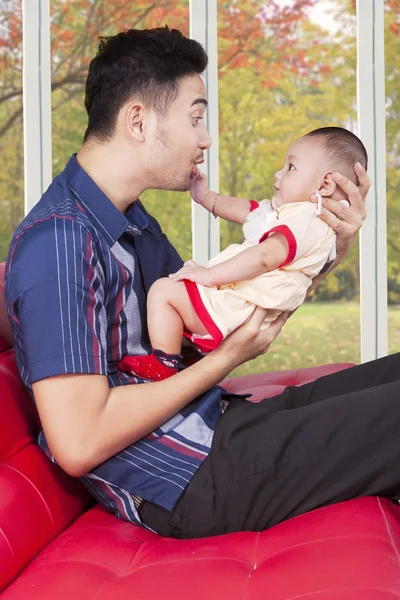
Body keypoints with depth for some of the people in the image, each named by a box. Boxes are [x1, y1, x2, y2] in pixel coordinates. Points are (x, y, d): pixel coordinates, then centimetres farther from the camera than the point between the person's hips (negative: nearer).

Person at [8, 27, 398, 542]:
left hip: (217, 430, 10)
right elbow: (79, 444, -25)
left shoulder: (135, 224, 11)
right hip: (186, 480, -10)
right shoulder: (58, 239, -21)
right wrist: (225, 360, -14)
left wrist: (328, 251, 2)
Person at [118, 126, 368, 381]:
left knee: (163, 290, -15)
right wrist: (206, 197, 32)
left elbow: (265, 256, -34)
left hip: (237, 310, -12)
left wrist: (210, 274, -30)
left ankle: (163, 364, -12)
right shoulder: (288, 210, 16)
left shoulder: (305, 220, -20)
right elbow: (244, 210, 29)